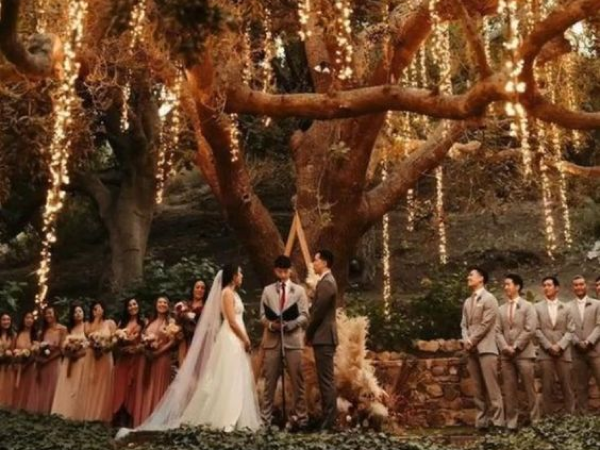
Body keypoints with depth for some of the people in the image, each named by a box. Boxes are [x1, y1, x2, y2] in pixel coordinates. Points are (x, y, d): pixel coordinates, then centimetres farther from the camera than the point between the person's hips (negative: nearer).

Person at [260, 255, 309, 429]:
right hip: (272, 340, 1)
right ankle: (266, 417, 8)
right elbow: (262, 315, 7)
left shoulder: (299, 290, 8)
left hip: (293, 339, -1)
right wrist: (271, 324, -13)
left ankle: (299, 416, 7)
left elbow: (304, 316, 1)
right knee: (270, 380, 2)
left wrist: (289, 324, -15)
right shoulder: (268, 290, 12)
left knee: (297, 380, 0)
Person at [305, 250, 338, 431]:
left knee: (326, 379, -7)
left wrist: (308, 334, -6)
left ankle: (329, 421, -3)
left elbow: (318, 312, -17)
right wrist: (311, 333, 15)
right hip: (324, 337, 11)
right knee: (326, 379, 13)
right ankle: (328, 418, 18)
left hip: (323, 337, -11)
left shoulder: (326, 283, -16)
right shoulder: (327, 281, 17)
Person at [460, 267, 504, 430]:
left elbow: (485, 324, -11)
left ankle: (497, 422, -3)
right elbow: (464, 325, 15)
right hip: (472, 349, 7)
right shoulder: (467, 302, 18)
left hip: (486, 348, -7)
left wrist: (472, 341, -10)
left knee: (491, 387, -7)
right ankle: (482, 421, 11)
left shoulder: (489, 299, -4)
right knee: (478, 388, 7)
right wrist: (466, 341, -3)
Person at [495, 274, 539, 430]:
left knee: (529, 388, -1)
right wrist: (505, 347, -8)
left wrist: (516, 347, -12)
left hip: (524, 353, -4)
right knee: (509, 390, 3)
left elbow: (530, 330, -7)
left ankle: (534, 421, 6)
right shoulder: (501, 309, 15)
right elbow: (498, 331, 9)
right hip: (506, 355, 4)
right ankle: (511, 422, 7)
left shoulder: (528, 306, 3)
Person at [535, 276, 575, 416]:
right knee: (547, 386, 0)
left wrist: (559, 345, -11)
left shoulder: (566, 308, 11)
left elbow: (570, 330, 3)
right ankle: (548, 416, 5)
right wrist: (549, 346, -10)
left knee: (566, 385, 2)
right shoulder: (537, 307, 7)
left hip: (563, 352, 1)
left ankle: (570, 414, 9)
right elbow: (537, 330, 0)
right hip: (545, 352, -1)